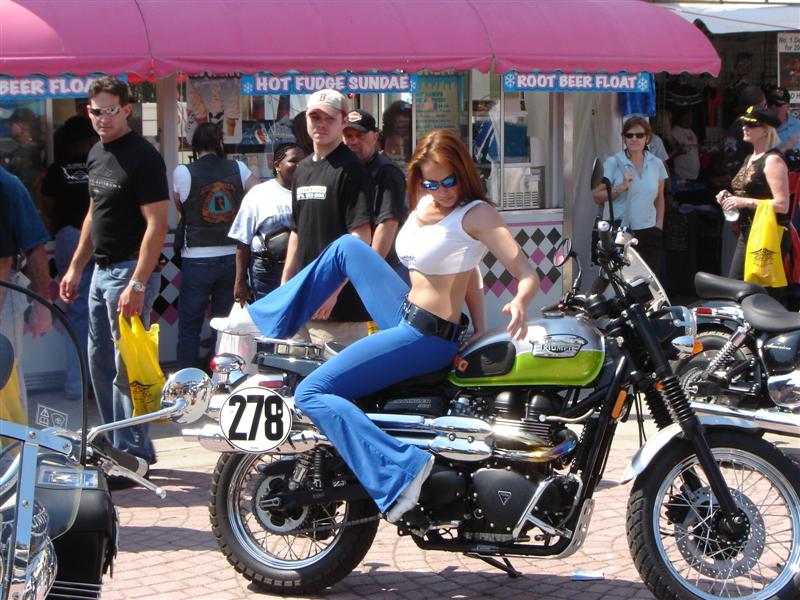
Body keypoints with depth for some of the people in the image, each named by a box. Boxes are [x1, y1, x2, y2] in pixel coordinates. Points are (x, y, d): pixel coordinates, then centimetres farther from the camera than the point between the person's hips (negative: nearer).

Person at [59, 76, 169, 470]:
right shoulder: (97, 153, 13)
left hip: (130, 272, -9)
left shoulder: (142, 157, -14)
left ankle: (132, 452, 2)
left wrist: (137, 284, -23)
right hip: (101, 271, 9)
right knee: (100, 363, 14)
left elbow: (157, 223, -18)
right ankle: (112, 443, 25)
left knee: (126, 367, -5)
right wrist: (75, 268, 18)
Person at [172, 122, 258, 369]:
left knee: (189, 328, 6)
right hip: (232, 258, 3)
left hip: (197, 260, -3)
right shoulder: (238, 169, -1)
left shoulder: (183, 173, -8)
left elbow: (180, 207, 5)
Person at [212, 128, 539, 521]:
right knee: (347, 247, 23)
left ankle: (400, 471, -29)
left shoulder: (476, 213, -16)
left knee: (311, 394, -17)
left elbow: (526, 274, -23)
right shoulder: (425, 202, 9)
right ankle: (264, 320, 27)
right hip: (405, 314, 9)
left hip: (427, 337, -9)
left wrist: (519, 304, -45)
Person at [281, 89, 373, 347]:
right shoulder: (302, 169, 16)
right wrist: (284, 286, 19)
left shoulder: (350, 169, -9)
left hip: (339, 304, -8)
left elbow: (361, 236, -15)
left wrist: (333, 289, -21)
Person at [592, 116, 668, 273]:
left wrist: (659, 225, 11)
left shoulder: (656, 164, 10)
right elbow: (597, 196, -4)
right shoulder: (613, 163, -1)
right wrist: (622, 187, -14)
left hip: (649, 233, 3)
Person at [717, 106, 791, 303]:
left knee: (769, 293, -12)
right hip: (747, 234, 10)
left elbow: (782, 205, -20)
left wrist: (745, 202, -22)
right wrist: (730, 197, 10)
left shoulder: (773, 160, -13)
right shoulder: (750, 159, 17)